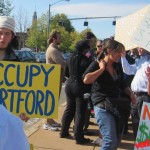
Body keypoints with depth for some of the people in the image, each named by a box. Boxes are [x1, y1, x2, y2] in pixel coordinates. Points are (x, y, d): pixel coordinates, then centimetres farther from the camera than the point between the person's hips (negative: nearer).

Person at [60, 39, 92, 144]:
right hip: (81, 88, -7)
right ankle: (79, 137, 5)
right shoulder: (86, 61, -15)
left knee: (69, 109, 18)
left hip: (69, 85, 7)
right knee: (80, 112, 0)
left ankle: (64, 132, 26)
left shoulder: (70, 59, 6)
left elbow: (66, 73, 15)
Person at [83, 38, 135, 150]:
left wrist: (130, 94, 5)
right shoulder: (96, 65, -7)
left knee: (117, 141, 13)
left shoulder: (118, 66, 9)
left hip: (118, 106, 7)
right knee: (111, 141, -15)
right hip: (103, 106, -7)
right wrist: (101, 69, -17)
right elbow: (86, 80, -26)